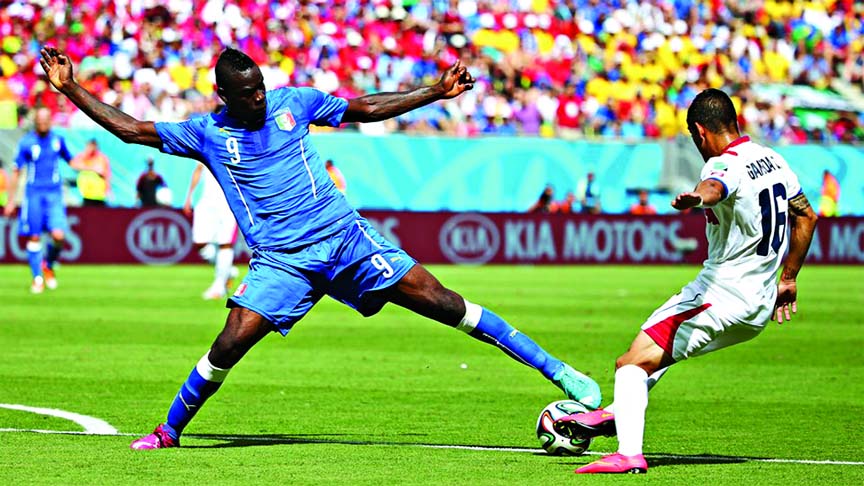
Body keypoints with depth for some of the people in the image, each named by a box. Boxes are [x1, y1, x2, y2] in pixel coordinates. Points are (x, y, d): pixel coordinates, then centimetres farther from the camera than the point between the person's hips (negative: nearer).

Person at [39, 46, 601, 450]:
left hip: (344, 235, 0)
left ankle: (557, 370, -3)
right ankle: (169, 430, 7)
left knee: (440, 302, -6)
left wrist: (434, 93, 12)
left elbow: (365, 109, 15)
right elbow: (132, 129, 5)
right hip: (280, 260, 0)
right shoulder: (206, 133, 3)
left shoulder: (292, 102, 4)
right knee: (230, 344, -16)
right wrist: (71, 90, 0)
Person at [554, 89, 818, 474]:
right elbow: (806, 216, 22)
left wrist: (695, 198, -66)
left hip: (720, 295, -9)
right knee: (660, 348, 30)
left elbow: (714, 188, -43)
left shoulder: (725, 165, -17)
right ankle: (616, 414, 37)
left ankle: (629, 453, -25)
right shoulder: (773, 160, 10)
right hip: (760, 305, 9)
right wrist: (787, 279, 32)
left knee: (632, 363, -11)